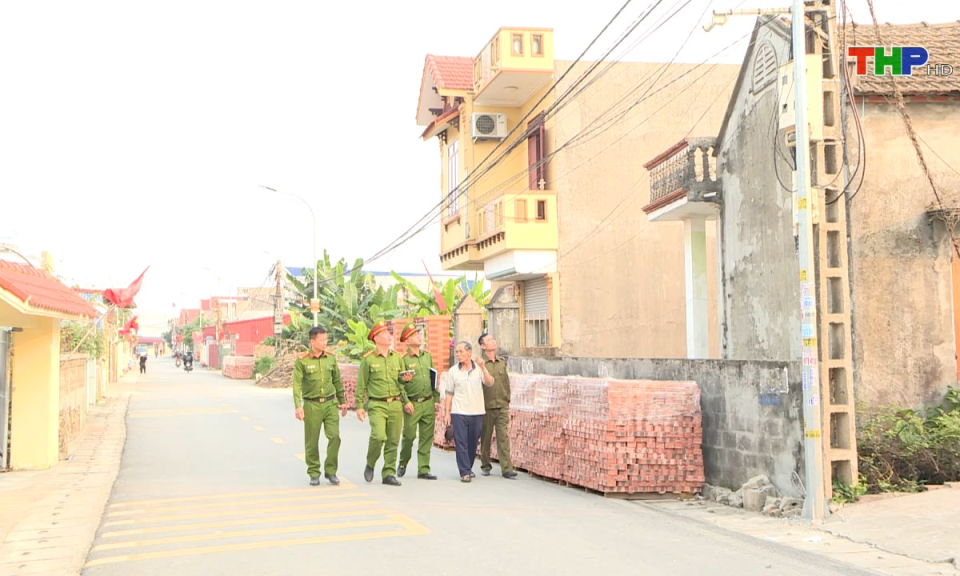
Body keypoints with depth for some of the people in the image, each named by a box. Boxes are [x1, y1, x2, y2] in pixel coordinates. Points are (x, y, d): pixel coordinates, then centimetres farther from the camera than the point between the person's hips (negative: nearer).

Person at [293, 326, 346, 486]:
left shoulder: (331, 358, 6)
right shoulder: (302, 361, -5)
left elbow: (337, 381, 14)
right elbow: (297, 384, -9)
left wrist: (342, 402, 16)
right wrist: (297, 406, -18)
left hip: (330, 403, 3)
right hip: (311, 405, -2)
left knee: (335, 436, -8)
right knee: (312, 442, 4)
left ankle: (331, 471, 7)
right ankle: (314, 474, 18)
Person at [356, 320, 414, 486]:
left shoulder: (397, 357, 11)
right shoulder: (368, 360, -2)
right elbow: (361, 385, 2)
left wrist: (406, 401, 7)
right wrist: (359, 406, -1)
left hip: (396, 404, 4)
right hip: (377, 405, -4)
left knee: (393, 441, 3)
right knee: (378, 436, -19)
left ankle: (389, 474, 13)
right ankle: (370, 465, 7)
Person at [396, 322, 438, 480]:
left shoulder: (427, 356, 12)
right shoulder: (404, 359, -7)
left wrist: (436, 398, 17)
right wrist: (405, 380, -27)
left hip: (428, 403, 5)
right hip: (412, 404, -5)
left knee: (427, 437, 4)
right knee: (409, 436, 1)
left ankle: (423, 469, 10)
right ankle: (403, 463, 25)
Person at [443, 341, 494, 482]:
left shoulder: (479, 368, 3)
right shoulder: (453, 371, 3)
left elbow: (490, 383, -11)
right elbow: (449, 394, 6)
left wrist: (483, 367, -24)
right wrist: (447, 413, 1)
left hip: (477, 412, 1)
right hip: (459, 413, -1)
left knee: (473, 443, 10)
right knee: (461, 443, -5)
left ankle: (468, 468, 26)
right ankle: (465, 472, 0)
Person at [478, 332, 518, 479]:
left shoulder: (502, 362, 10)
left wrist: (507, 401, 13)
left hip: (502, 406, 3)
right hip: (486, 407, -3)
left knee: (504, 437, -3)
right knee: (485, 438, 7)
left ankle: (507, 468, -4)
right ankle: (485, 466, 21)